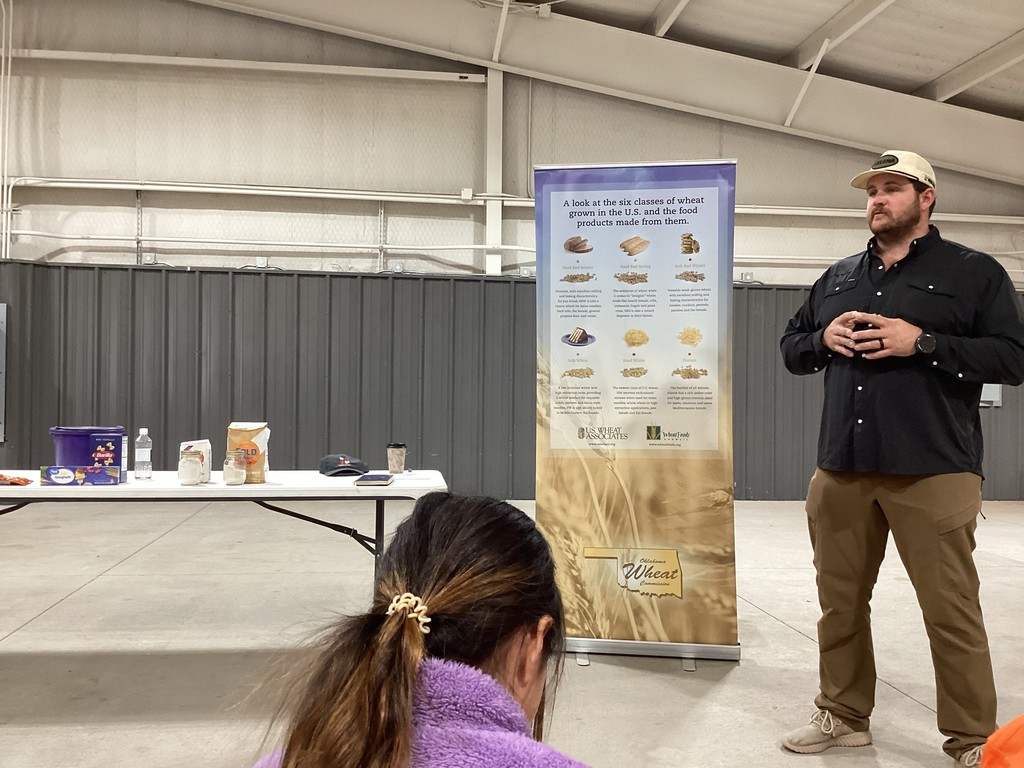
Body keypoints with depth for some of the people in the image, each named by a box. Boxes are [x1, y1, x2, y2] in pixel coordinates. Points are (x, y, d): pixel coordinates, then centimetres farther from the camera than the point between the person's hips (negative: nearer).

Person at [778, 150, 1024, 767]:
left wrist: (922, 342, -16)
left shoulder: (975, 272, 3)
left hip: (932, 474, -5)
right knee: (840, 600, 12)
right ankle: (844, 715, 28)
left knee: (951, 610, -1)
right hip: (841, 471, 5)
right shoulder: (837, 279, 18)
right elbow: (791, 347, 20)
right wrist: (824, 338, -2)